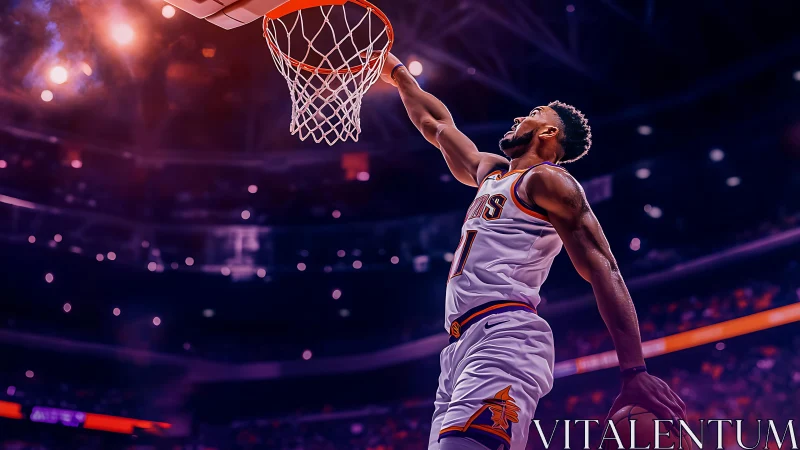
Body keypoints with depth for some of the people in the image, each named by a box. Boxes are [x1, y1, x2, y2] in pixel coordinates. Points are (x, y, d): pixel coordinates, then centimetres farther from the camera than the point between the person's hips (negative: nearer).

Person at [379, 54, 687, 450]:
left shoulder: (547, 179, 2)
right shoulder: (490, 171, 28)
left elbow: (603, 271, -8)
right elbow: (435, 125, 44)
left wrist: (635, 372, -18)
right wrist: (397, 73, 51)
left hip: (504, 339, -9)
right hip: (463, 344, 9)